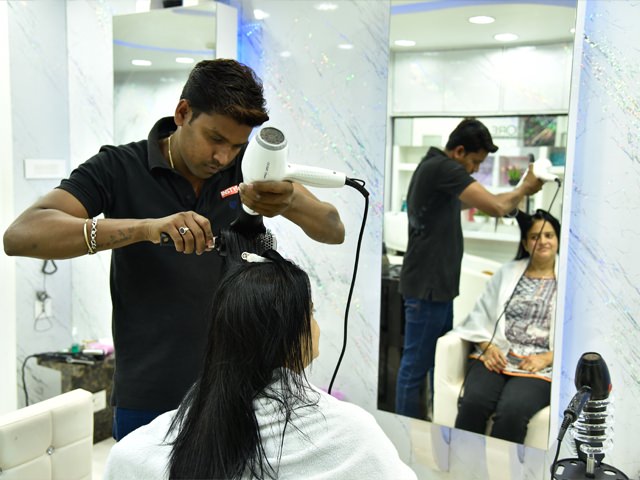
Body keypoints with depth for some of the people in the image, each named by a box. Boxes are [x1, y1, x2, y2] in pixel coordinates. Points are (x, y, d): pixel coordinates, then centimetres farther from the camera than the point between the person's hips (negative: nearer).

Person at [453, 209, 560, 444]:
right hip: (496, 356, 2)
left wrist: (546, 358, -12)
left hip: (540, 366, -2)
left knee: (512, 411, -31)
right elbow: (481, 314, 13)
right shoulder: (507, 273, 19)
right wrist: (488, 347, -5)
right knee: (474, 402, -27)